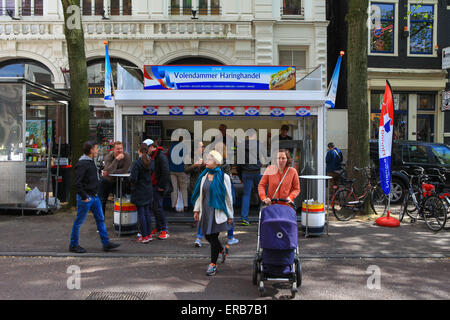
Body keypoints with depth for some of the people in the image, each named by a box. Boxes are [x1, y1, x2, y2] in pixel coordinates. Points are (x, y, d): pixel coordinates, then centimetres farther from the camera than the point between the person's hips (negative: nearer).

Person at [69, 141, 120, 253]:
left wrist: (95, 193, 16)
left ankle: (106, 243, 17)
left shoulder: (92, 162, 13)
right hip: (86, 197, -9)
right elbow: (77, 183, -23)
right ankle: (73, 245, 18)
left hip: (94, 196, 9)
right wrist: (84, 197, -20)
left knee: (100, 219, 10)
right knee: (79, 222, 4)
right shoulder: (82, 164, -18)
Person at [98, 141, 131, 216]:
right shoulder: (108, 157, -19)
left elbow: (125, 170, -24)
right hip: (106, 181, 0)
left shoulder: (126, 156, -18)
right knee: (101, 201, 9)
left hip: (117, 181, 0)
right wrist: (116, 159, -41)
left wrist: (110, 172, -22)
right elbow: (109, 170, -34)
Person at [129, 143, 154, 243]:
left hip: (139, 191, -6)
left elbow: (133, 179, -18)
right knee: (147, 212, 14)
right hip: (149, 191, 6)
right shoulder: (150, 161, 1)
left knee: (141, 213, 1)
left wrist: (132, 183, 2)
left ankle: (144, 236, 6)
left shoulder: (137, 163, -17)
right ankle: (149, 234, 20)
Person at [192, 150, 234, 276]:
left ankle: (213, 264, 13)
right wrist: (196, 209, 11)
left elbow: (228, 197, -3)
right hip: (206, 211, 6)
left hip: (217, 212, -5)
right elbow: (199, 193, 14)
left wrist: (230, 215, -2)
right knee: (208, 236, 10)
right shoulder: (204, 175, 8)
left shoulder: (223, 177, -8)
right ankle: (223, 249, 39)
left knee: (213, 236, -3)